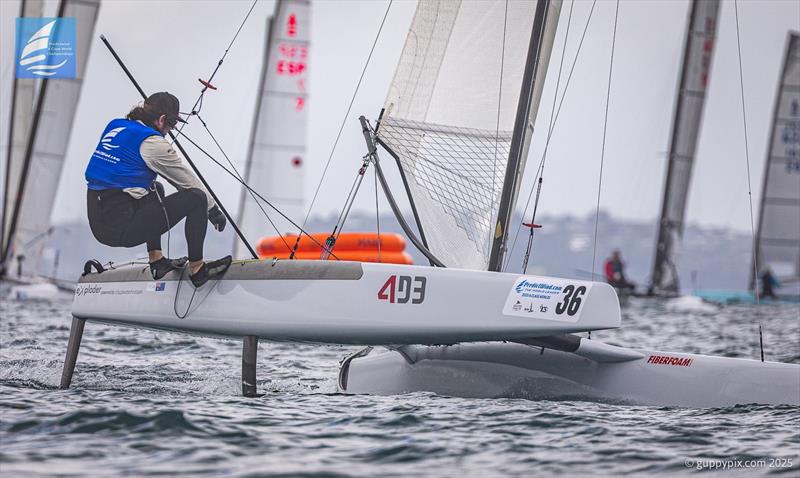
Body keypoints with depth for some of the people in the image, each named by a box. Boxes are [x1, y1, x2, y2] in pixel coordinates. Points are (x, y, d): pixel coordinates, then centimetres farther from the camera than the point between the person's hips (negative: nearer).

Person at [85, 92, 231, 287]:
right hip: (121, 229, -9)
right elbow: (188, 182, 0)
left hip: (97, 223, 9)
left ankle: (157, 260, 34)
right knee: (195, 199, -2)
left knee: (155, 189, 35)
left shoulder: (115, 126, 12)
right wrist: (214, 210, 14)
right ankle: (196, 269, 9)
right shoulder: (152, 143, -9)